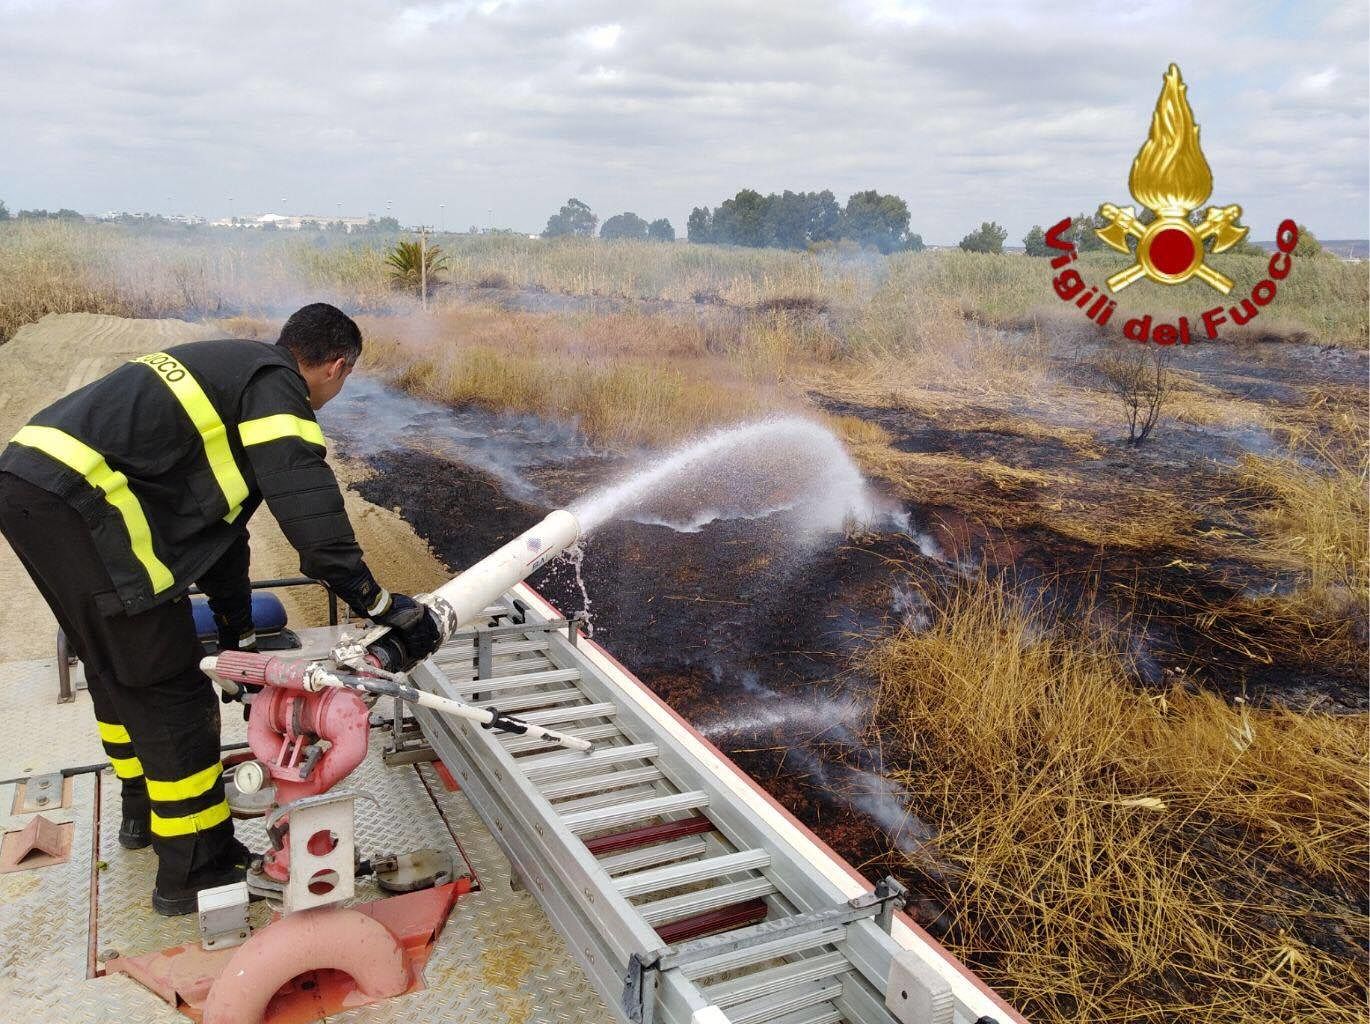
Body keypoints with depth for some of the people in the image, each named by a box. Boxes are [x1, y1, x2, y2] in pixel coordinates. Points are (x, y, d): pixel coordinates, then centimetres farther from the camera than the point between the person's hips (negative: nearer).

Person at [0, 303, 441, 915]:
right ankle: (194, 871, 12)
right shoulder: (275, 385, -4)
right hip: (80, 502, -10)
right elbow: (313, 517, -18)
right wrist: (384, 608, -12)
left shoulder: (234, 370, 25)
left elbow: (221, 521, 28)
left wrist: (238, 634, 31)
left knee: (113, 668, 25)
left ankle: (144, 810, 44)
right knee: (167, 688, 0)